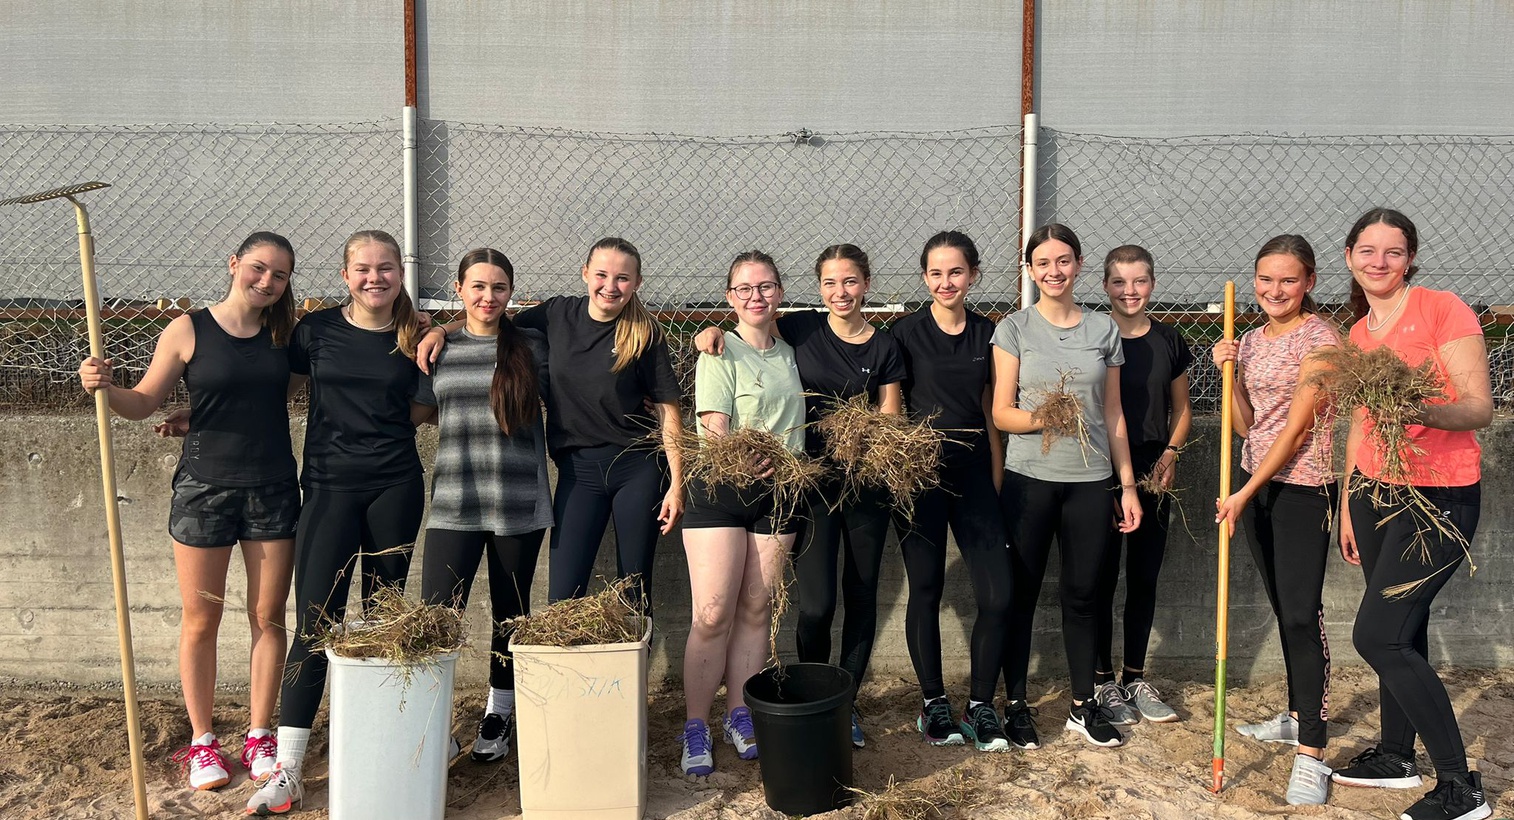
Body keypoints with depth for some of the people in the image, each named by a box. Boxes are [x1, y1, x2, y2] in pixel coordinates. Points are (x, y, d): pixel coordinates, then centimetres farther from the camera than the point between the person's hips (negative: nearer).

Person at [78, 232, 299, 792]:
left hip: (272, 491, 2)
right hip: (204, 488, -2)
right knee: (201, 621, 8)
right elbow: (144, 402, 1)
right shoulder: (189, 331, -3)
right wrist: (104, 388, -18)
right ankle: (202, 741, 23)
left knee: (268, 616, 7)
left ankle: (259, 736, 21)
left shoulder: (283, 334, 5)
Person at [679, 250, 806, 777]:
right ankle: (696, 729, 5)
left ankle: (739, 715, 20)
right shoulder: (719, 352, -4)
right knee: (712, 615, -6)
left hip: (776, 495, 5)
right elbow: (715, 430, -14)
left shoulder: (788, 353, 14)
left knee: (756, 610, 8)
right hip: (719, 491, -5)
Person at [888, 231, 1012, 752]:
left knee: (997, 595, -3)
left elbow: (992, 411, 12)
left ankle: (979, 706, 14)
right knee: (926, 591, 5)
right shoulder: (906, 333, -3)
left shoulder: (988, 334, 7)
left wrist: (997, 483, 10)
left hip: (973, 473, 3)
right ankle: (934, 704, 21)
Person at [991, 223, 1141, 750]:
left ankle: (1085, 706, 21)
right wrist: (1042, 418, -23)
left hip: (1092, 481, 2)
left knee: (1083, 594, 8)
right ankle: (1015, 705, 16)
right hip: (1029, 480, -2)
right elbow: (1001, 414, -4)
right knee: (1023, 593, 5)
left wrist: (1127, 484, 9)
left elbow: (1113, 415, 12)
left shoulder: (1104, 330, 8)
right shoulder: (1014, 329, 0)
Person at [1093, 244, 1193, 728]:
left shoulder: (1169, 341, 6)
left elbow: (1181, 411, 14)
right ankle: (1103, 680, 14)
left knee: (1144, 579, 10)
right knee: (1104, 579, 2)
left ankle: (1135, 678, 22)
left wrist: (1170, 455, -2)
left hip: (1153, 474, 3)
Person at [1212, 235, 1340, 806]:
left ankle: (1311, 753, -5)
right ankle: (1297, 715, 31)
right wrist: (1230, 371, -8)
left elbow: (1297, 426, -17)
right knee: (1283, 608, 16)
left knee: (1302, 614, -9)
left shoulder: (1319, 338, -12)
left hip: (1303, 486, -7)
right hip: (1256, 483, 7)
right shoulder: (1250, 341, 10)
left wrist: (1244, 494, -19)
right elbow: (1244, 425, 8)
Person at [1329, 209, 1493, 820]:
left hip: (1439, 497, -7)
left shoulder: (1443, 309, -9)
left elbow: (1480, 406, -14)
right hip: (1376, 493, 7)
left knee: (1377, 635, -12)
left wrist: (1428, 412, -35)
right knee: (1400, 633, 14)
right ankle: (1396, 756, 29)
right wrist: (1347, 506, 17)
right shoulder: (1357, 335, 11)